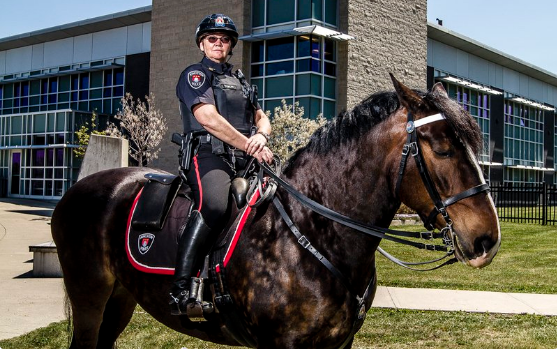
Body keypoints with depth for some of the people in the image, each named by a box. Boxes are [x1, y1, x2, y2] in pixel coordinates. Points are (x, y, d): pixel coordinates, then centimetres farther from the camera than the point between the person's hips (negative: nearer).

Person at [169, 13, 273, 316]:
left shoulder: (240, 81, 29)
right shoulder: (195, 74, 7)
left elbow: (262, 118, 23)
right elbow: (208, 118, -9)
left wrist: (261, 137, -4)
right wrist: (250, 147, -11)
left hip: (244, 159, 8)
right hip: (209, 155, -8)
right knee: (214, 205, -36)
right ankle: (181, 291, -37)